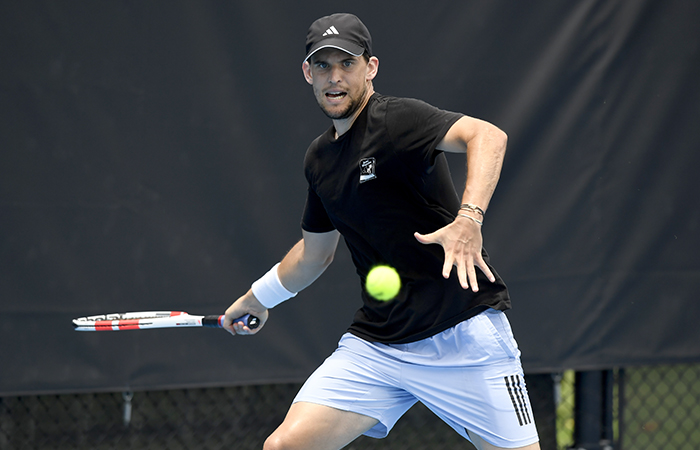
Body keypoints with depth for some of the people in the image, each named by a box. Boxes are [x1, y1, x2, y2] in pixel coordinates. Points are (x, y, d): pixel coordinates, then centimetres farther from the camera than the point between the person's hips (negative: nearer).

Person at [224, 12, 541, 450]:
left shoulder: (396, 119, -12)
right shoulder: (319, 158, 12)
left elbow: (488, 136, -31)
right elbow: (316, 249, 29)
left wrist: (469, 218, -46)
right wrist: (259, 299, 41)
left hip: (463, 334, -6)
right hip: (375, 344, 6)